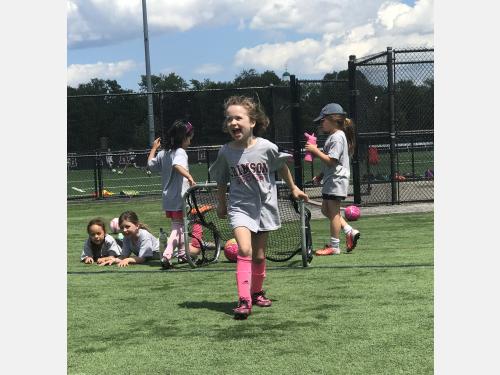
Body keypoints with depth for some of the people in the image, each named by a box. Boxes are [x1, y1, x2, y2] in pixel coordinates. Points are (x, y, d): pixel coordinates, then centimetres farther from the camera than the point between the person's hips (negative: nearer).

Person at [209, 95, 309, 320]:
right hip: (240, 207, -1)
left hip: (264, 206, 1)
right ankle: (244, 300, -21)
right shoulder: (226, 152, -8)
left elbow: (282, 167, 8)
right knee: (244, 250, -21)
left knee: (259, 255, 11)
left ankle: (256, 292, 33)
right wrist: (221, 204, 16)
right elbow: (221, 181, 8)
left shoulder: (267, 147, -12)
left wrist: (293, 188, 17)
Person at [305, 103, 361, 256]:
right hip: (331, 179, 10)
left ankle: (334, 246, 2)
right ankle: (350, 232, 15)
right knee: (326, 209, 14)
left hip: (336, 180, -10)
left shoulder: (337, 137, -16)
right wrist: (321, 175, 17)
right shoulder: (333, 136, 16)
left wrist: (315, 150, -19)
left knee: (333, 211, -4)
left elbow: (331, 160, -24)